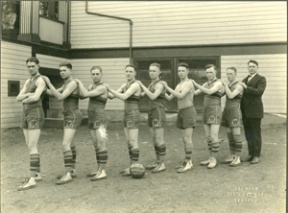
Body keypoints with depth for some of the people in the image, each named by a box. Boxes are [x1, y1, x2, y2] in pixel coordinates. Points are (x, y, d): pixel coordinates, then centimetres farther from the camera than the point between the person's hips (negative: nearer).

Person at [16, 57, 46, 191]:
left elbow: (35, 98, -25)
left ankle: (32, 180, -17)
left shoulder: (41, 81, -10)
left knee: (32, 147, -15)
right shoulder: (28, 82, 21)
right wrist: (28, 95, -12)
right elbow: (18, 98, 10)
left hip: (36, 116, -10)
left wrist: (24, 100, -4)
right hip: (26, 116, 10)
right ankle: (37, 174, 19)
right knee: (30, 146, 10)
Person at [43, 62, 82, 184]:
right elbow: (54, 93, 19)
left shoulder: (72, 83, -18)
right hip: (69, 117, 10)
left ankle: (68, 175, -18)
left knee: (65, 145, -17)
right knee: (70, 144, 16)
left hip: (73, 118, -10)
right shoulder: (67, 84, 15)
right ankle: (72, 171, 25)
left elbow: (60, 97, -27)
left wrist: (48, 83, -24)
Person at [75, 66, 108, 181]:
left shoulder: (102, 87, -14)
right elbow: (82, 95, 15)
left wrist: (79, 82, -7)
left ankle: (102, 172, -7)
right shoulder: (92, 86, 14)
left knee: (101, 145, -10)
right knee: (96, 146, 11)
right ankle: (99, 170, 18)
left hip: (100, 120, -9)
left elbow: (85, 94, -21)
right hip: (92, 120, 9)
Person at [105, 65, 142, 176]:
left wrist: (110, 89, -21)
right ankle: (131, 167, 17)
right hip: (127, 116, 9)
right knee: (129, 143, 10)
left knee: (133, 143, -7)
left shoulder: (135, 85, -13)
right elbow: (112, 96, 12)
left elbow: (123, 97, -26)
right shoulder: (125, 85, 16)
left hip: (133, 116, -9)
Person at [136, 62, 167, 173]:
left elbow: (153, 97, -25)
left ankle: (162, 164, 1)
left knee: (159, 140, -6)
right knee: (154, 140, 12)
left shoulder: (160, 84, -10)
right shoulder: (152, 84, 17)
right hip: (152, 114, 9)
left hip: (158, 114, -9)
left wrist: (142, 85, -23)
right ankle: (157, 162, 21)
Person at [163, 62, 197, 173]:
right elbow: (169, 98, 15)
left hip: (189, 112, -9)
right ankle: (188, 162, 14)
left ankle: (188, 163, -9)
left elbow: (180, 96, -25)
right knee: (185, 139, 9)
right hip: (181, 113, 9)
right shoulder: (178, 86, 18)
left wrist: (167, 87, -21)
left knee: (187, 139, -11)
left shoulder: (189, 83, -11)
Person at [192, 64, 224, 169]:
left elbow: (209, 92, -29)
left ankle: (214, 160, 0)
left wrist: (195, 84, -31)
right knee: (208, 137, 9)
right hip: (206, 113, 8)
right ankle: (211, 158, 16)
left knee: (214, 137, -9)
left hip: (215, 113, -8)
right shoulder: (207, 84, 16)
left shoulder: (218, 83, -11)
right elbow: (194, 93, 15)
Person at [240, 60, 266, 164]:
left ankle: (256, 156, 7)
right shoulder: (244, 80, 18)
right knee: (248, 134, 9)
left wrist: (246, 87, -22)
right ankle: (251, 154, 18)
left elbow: (259, 91, -18)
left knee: (256, 134, 0)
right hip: (245, 111, 6)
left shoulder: (261, 79, -1)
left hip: (255, 110, -6)